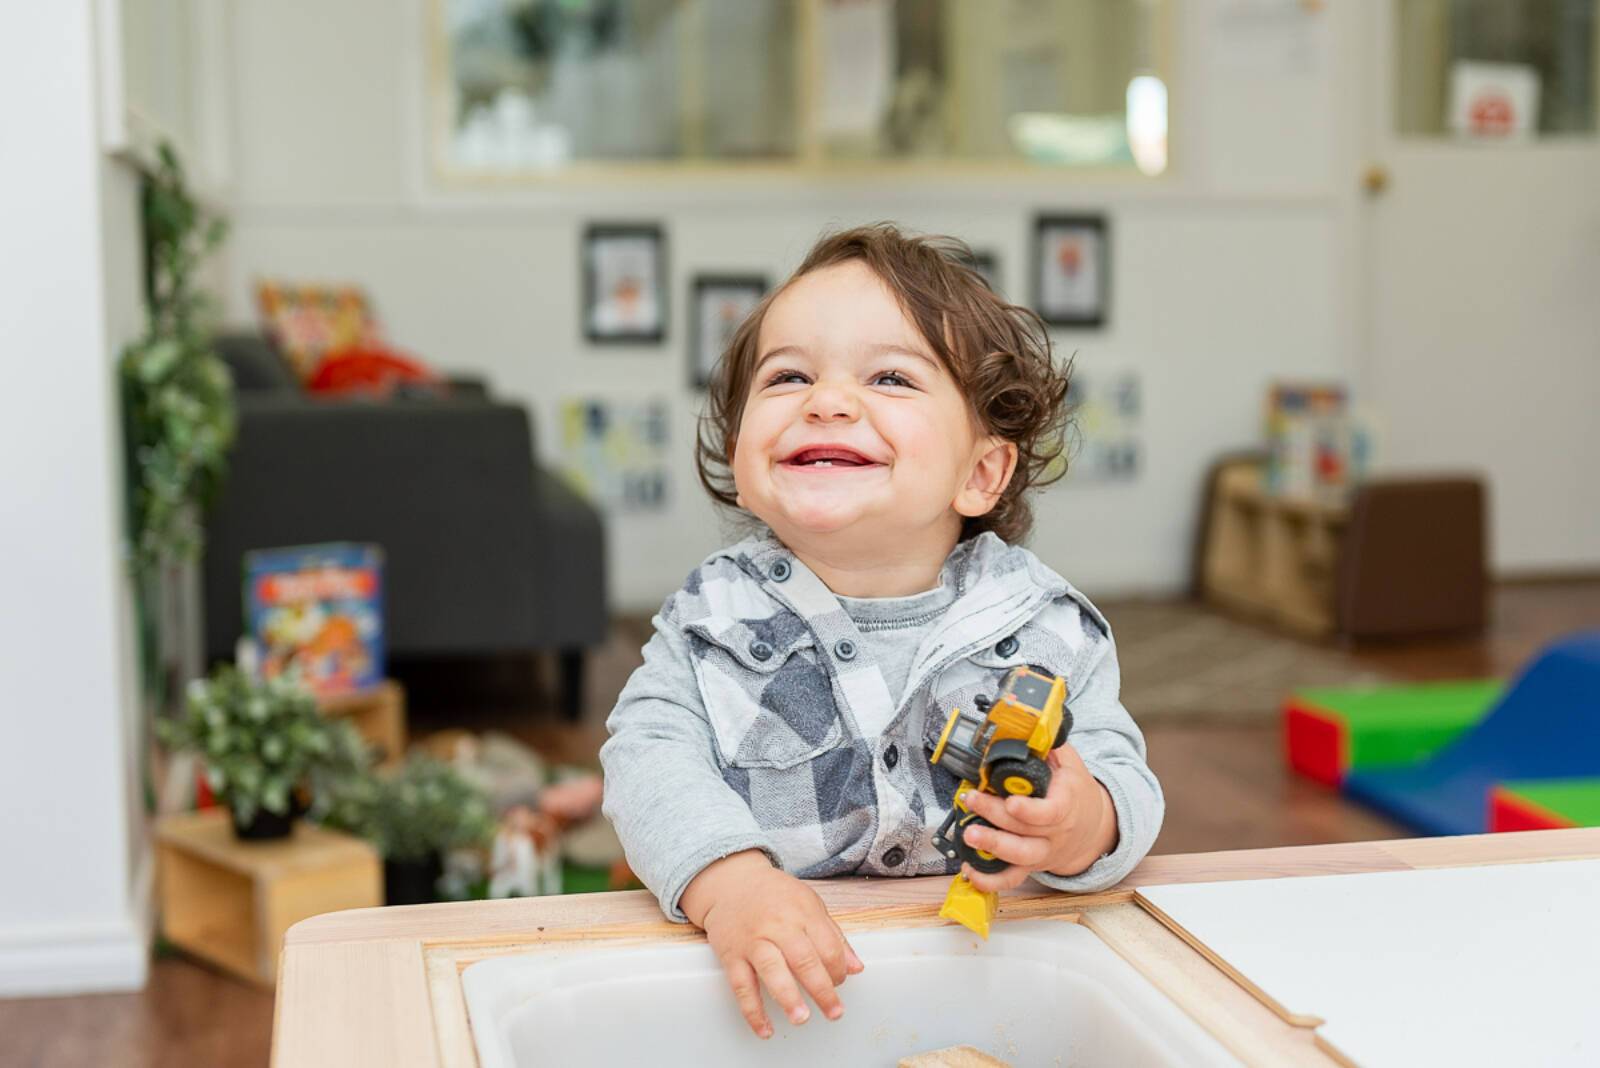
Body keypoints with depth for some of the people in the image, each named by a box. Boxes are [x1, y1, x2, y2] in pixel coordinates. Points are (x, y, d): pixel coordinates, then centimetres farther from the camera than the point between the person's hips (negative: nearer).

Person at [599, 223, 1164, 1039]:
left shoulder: (1043, 625, -1)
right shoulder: (716, 613, 1)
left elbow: (1126, 783, -3)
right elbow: (650, 758, -10)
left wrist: (1086, 828, -27)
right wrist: (727, 880, -29)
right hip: (766, 978, -1)